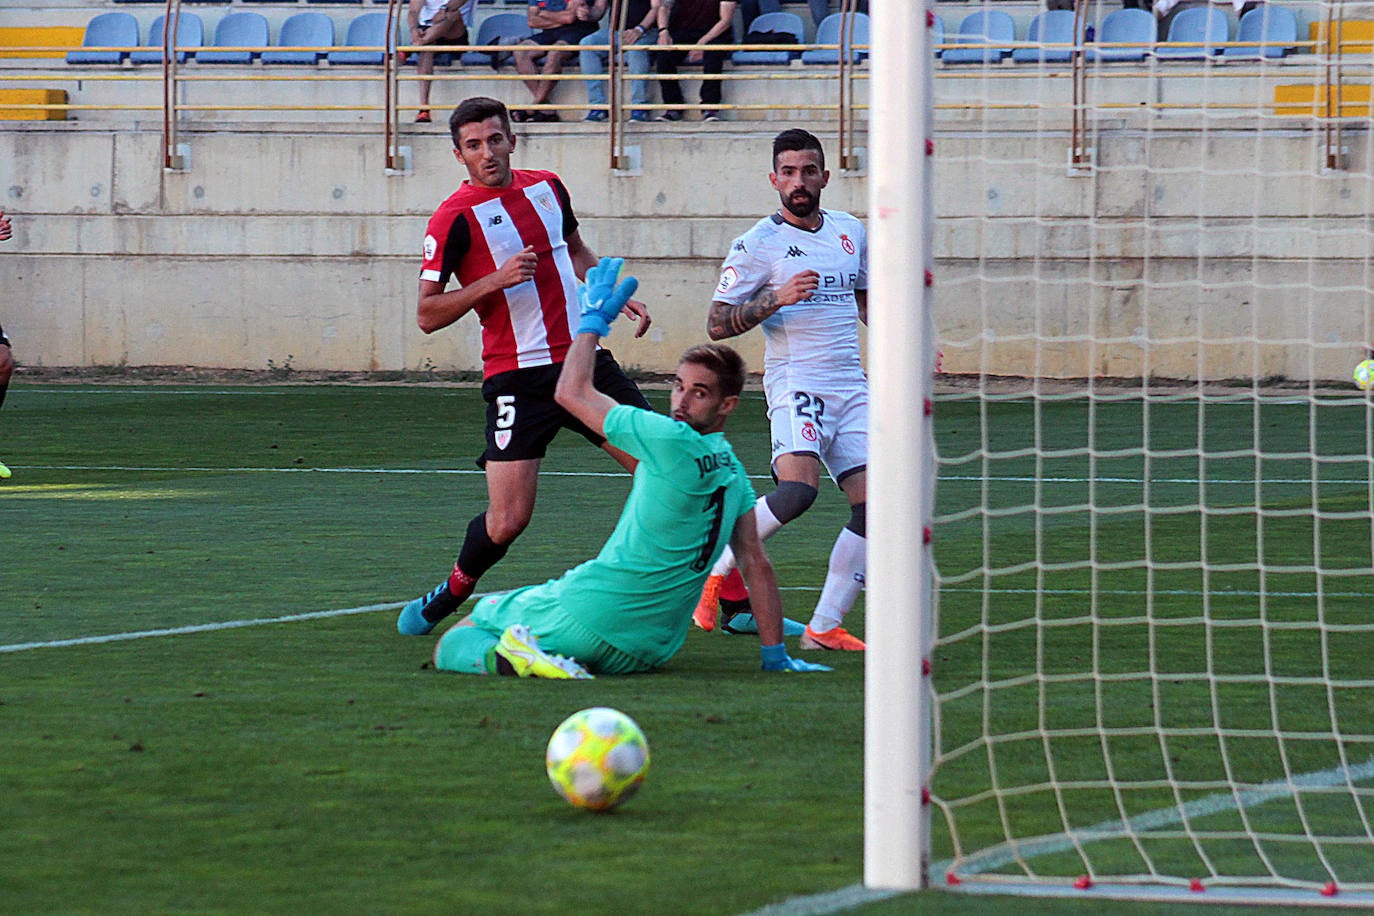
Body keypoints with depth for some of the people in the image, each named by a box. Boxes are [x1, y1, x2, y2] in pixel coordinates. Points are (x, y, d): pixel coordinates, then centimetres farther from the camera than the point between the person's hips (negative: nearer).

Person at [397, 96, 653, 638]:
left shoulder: (547, 187, 10)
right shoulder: (456, 218, -8)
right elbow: (427, 314, -9)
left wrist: (618, 295, 17)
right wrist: (495, 279, -19)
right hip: (519, 380, -5)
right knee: (507, 522, -11)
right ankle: (449, 596, 19)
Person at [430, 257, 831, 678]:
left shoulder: (672, 440, -13)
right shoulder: (736, 478, 10)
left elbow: (572, 392, -2)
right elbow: (757, 566, 12)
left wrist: (595, 317, 9)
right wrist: (775, 657, 17)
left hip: (590, 613, -8)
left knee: (452, 643, -1)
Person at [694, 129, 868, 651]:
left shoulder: (851, 232, 15)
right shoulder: (758, 243, -3)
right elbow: (717, 324, -5)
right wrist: (778, 298, -17)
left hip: (851, 387, 6)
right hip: (794, 382, -6)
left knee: (874, 505, -6)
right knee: (798, 490, -28)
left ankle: (824, 626, 2)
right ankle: (720, 572, -8)